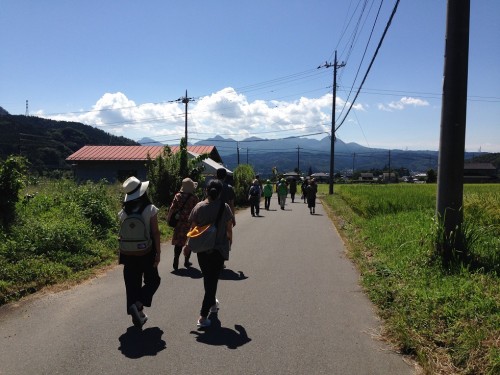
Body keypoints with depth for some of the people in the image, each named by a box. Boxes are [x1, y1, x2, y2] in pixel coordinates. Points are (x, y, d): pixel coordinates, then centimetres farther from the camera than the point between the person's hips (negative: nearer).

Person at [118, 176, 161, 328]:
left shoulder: (124, 212, -2)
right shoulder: (150, 209, -13)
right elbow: (155, 233, -13)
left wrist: (124, 252, 12)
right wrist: (158, 253, -7)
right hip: (147, 251, -3)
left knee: (132, 283, 13)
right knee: (152, 280, 13)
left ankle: (137, 314, 17)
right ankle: (138, 304, -8)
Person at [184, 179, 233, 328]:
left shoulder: (199, 207, -7)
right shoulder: (225, 207, -11)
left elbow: (193, 228, -2)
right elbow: (229, 229, -5)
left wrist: (188, 245, 12)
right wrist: (230, 241, 15)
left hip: (202, 249, 3)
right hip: (218, 249, -2)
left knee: (207, 278, 22)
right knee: (212, 281, 4)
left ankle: (212, 303, 43)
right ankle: (203, 317, -1)